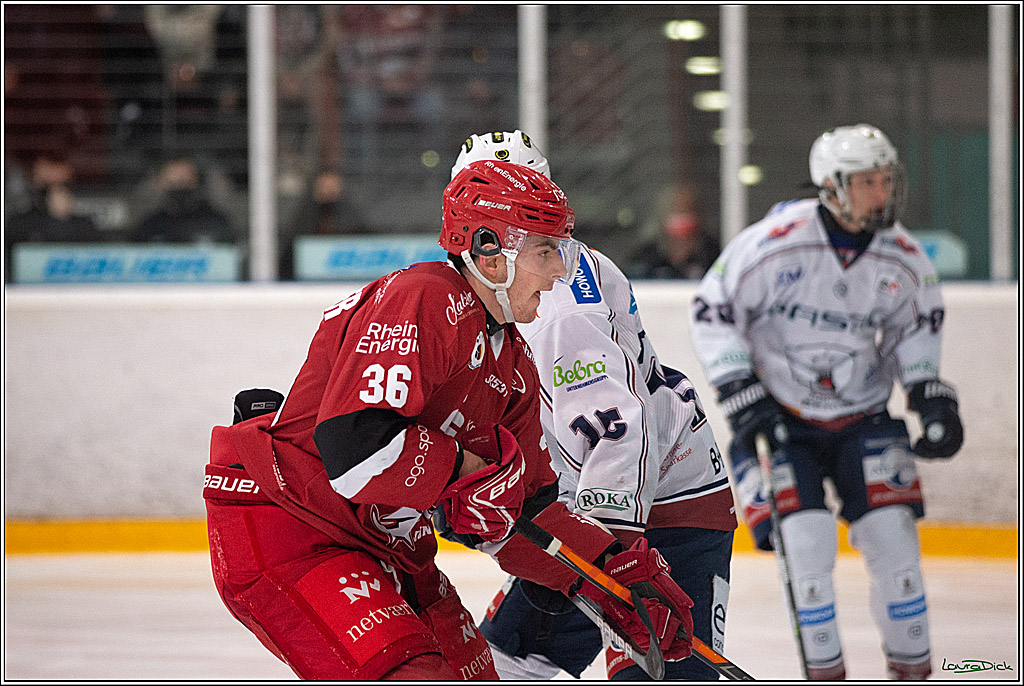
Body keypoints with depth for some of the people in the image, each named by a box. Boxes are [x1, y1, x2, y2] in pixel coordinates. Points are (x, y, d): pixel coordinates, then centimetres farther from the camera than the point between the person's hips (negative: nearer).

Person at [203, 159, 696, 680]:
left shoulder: (511, 362, 10)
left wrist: (615, 567, 0)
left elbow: (522, 507, 13)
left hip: (381, 547, 11)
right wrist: (470, 469, -20)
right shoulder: (423, 302, -22)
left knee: (469, 674, 13)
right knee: (412, 675, -23)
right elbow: (351, 442, -33)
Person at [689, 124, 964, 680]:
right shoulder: (777, 242, -20)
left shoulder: (902, 258, -7)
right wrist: (741, 395, -15)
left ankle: (912, 668, 11)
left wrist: (931, 396, -2)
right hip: (778, 419, -3)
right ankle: (825, 672, 2)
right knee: (806, 542, -14)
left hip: (863, 418, 3)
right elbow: (712, 310, -11)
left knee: (892, 537, -4)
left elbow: (916, 324, 11)